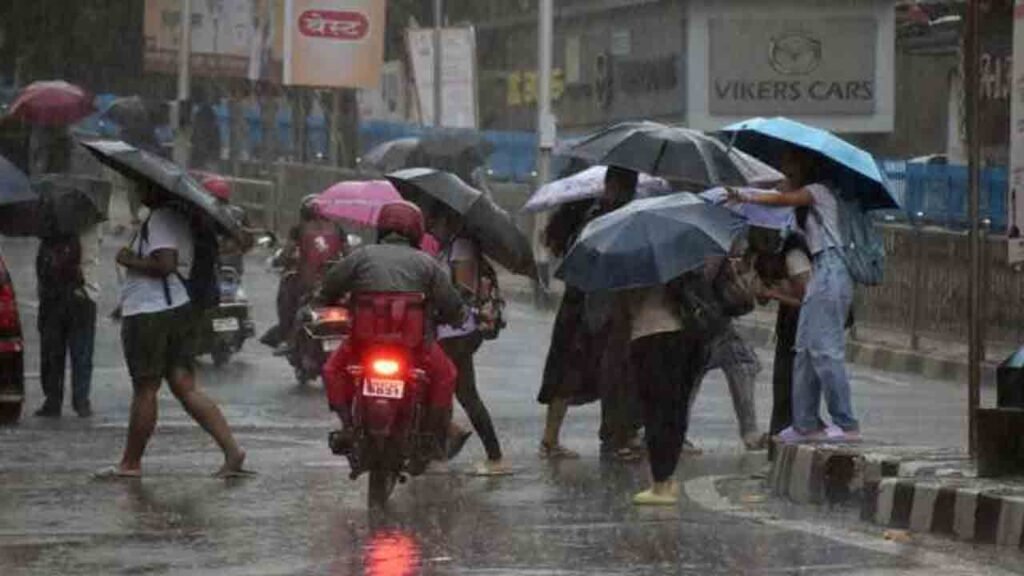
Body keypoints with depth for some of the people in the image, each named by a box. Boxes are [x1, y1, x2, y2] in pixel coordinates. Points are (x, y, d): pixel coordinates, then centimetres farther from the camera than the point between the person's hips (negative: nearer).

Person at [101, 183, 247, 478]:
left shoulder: (160, 220, -13)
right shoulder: (178, 219, 18)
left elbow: (164, 264, -23)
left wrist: (129, 260, -11)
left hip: (150, 314, -10)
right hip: (179, 307, 10)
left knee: (144, 390, 0)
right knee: (185, 387, 5)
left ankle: (130, 462, 10)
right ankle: (232, 451, -4)